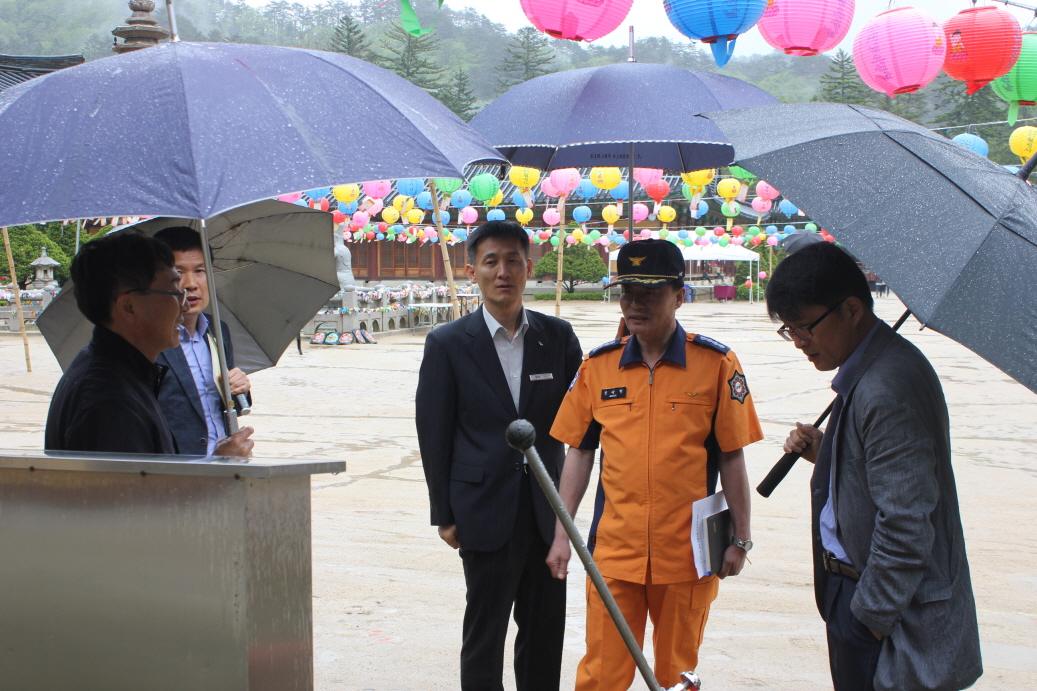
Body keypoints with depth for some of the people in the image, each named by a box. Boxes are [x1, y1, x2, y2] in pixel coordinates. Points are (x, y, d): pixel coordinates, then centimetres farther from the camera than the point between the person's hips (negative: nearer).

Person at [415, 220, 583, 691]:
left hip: (547, 510, 3)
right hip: (487, 512, -3)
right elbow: (434, 435, -1)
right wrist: (444, 514, -1)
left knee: (546, 629, 11)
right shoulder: (448, 344, -3)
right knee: (484, 634, 5)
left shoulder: (558, 336, 5)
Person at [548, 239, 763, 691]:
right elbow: (579, 453, 8)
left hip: (688, 552, -1)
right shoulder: (598, 365, 3)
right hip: (613, 550, 2)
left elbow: (732, 458, -1)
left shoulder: (716, 364, -4)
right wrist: (561, 535, 5)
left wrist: (740, 539, 0)